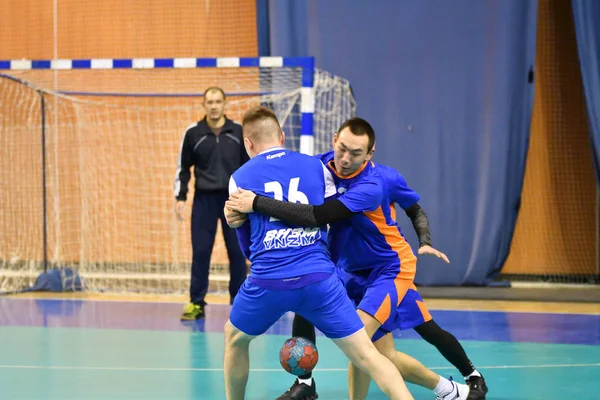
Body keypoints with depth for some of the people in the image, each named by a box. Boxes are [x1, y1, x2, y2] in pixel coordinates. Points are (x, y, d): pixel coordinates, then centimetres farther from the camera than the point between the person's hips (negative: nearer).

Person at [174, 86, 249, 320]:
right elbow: (183, 168, 6)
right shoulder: (193, 133, 1)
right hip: (204, 198, 0)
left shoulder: (238, 132, 3)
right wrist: (180, 197, -2)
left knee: (237, 251, 3)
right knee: (200, 251, 0)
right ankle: (196, 303, 6)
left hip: (233, 198, 0)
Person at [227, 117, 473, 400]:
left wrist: (257, 203, -39)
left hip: (389, 268, -6)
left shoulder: (372, 185, -29)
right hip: (350, 268, 6)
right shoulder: (322, 165, -8)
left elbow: (317, 217, -39)